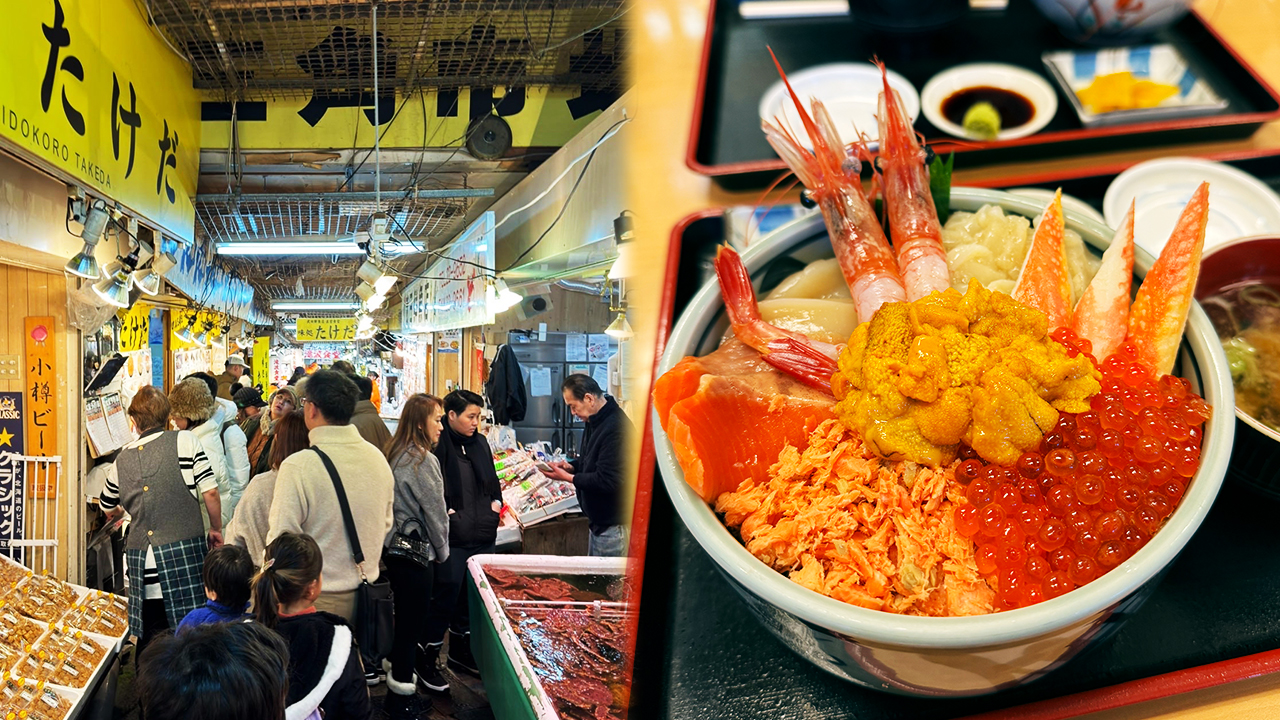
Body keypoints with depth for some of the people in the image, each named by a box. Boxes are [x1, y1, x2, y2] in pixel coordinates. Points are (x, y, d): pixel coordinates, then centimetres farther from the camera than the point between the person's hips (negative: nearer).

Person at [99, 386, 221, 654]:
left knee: (151, 635, 10)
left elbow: (109, 511, 27)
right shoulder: (184, 440, 0)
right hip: (183, 549, -4)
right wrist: (216, 529, 11)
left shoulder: (121, 460, 12)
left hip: (140, 555, 4)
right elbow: (209, 491, -5)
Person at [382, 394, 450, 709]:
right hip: (417, 551, -9)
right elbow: (436, 512, -14)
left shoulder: (396, 455, 7)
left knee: (404, 616, 21)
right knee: (412, 621, 2)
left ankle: (395, 668, 35)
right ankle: (401, 697, 12)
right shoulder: (424, 461, -19)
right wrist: (442, 550, 1)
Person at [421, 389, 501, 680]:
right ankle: (426, 657, 12)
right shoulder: (437, 445, -13)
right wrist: (448, 511, -17)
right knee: (446, 594, -3)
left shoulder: (479, 443, 12)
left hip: (483, 534, 8)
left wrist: (496, 502, 13)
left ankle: (461, 652, 32)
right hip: (452, 535, -8)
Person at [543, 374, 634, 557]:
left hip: (612, 526, -10)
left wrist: (567, 477, -18)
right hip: (598, 520, 10)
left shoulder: (616, 428, -27)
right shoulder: (595, 421, 7)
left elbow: (607, 481, -28)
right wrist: (572, 466, 2)